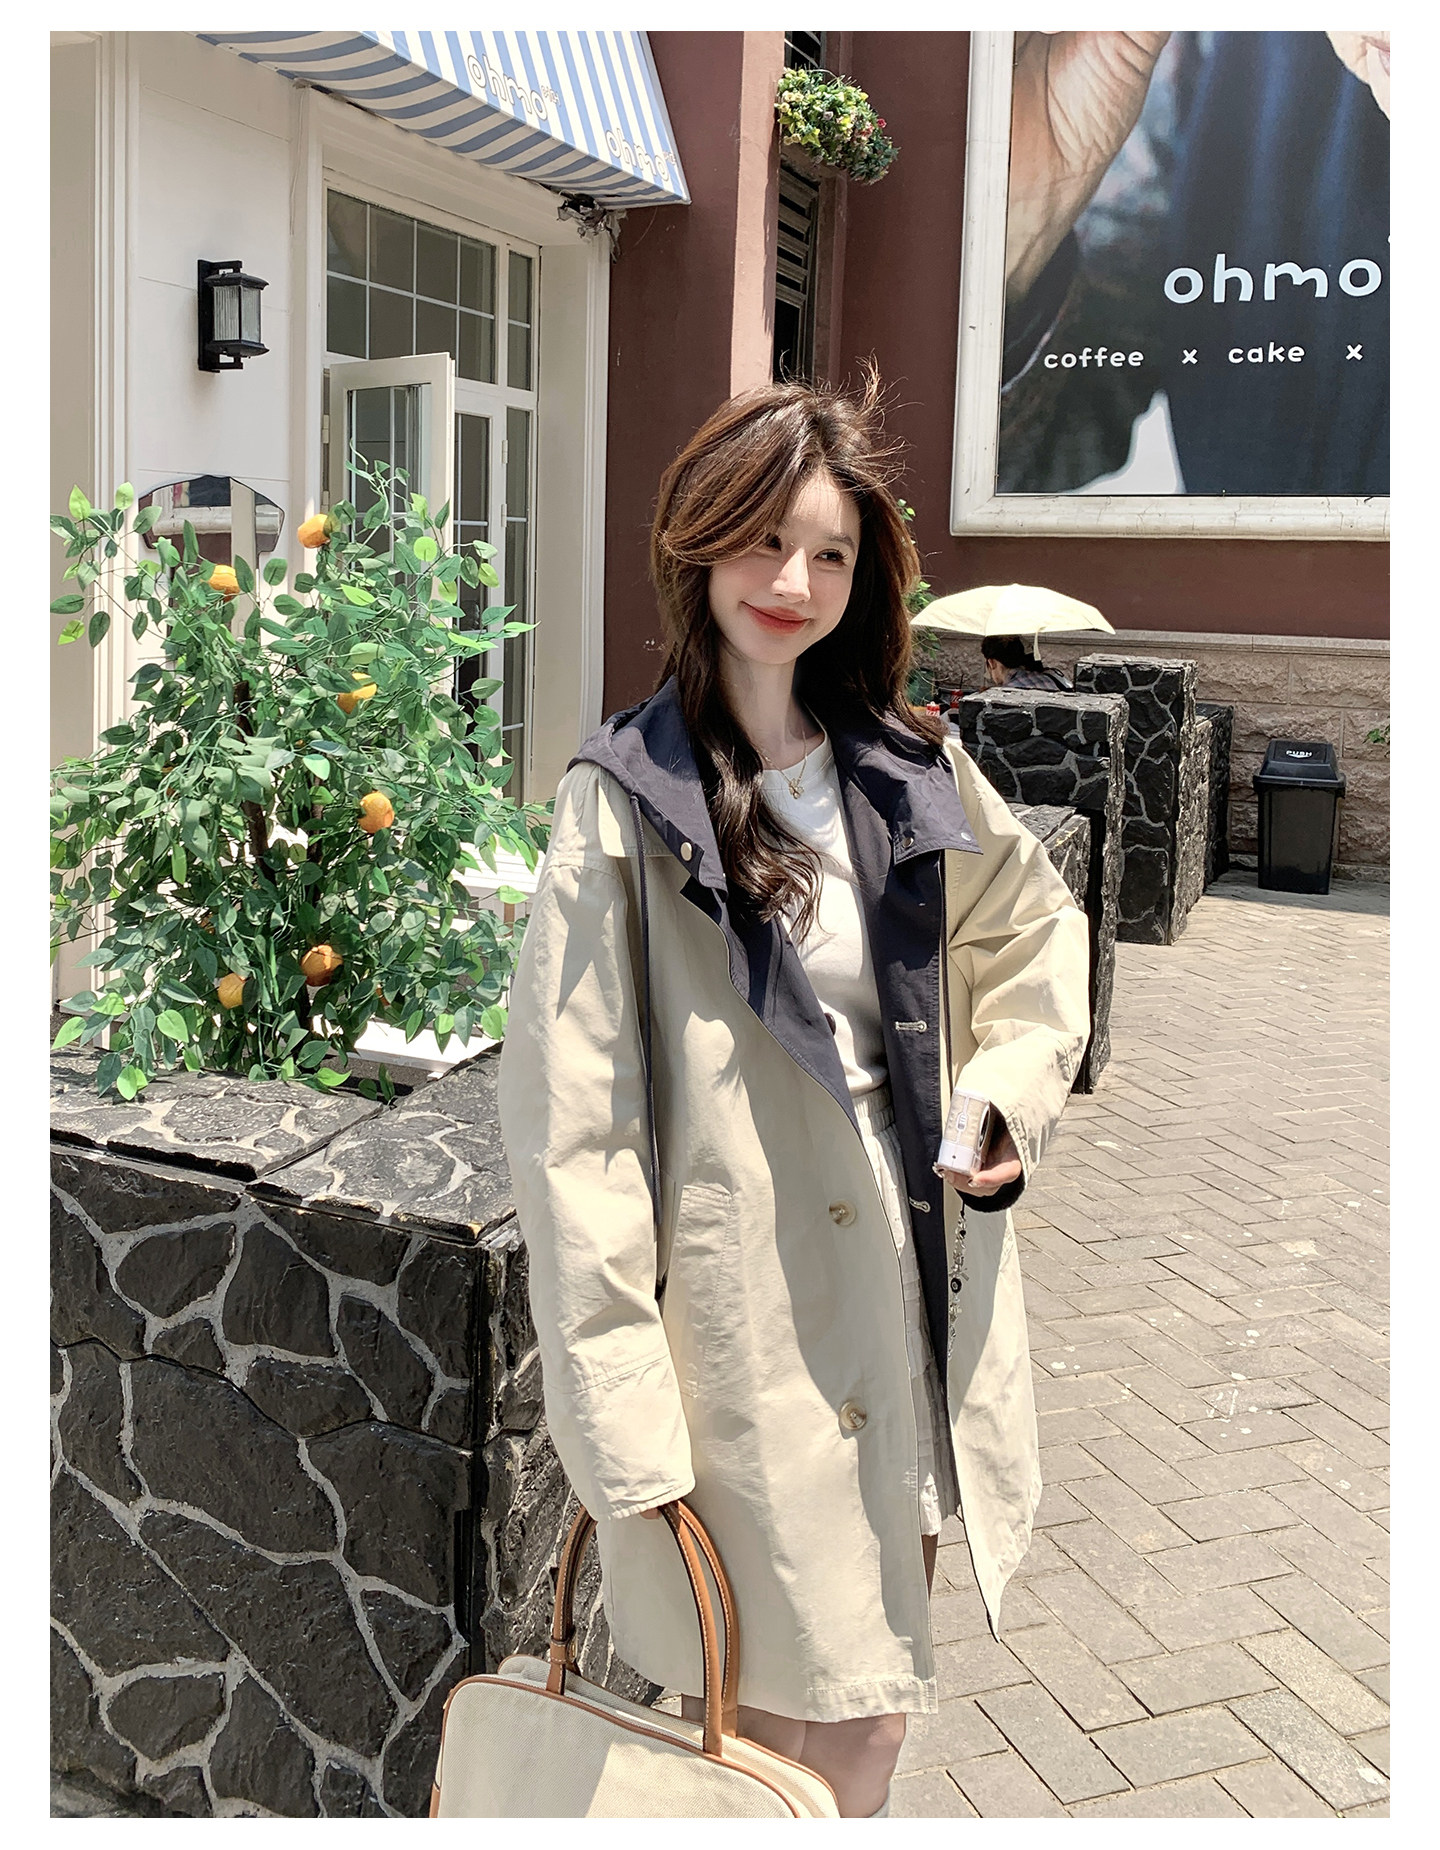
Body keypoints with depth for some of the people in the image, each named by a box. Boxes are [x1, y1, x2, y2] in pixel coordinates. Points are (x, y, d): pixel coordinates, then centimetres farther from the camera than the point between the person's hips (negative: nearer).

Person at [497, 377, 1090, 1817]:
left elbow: (1036, 929, 22)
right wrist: (621, 1418, -15)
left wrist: (1009, 1091, 5)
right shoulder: (627, 799, -11)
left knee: (869, 1714, 18)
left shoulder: (912, 771, 4)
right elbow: (568, 1121, -13)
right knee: (769, 1727, 9)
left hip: (913, 1291, 5)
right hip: (741, 1319, -5)